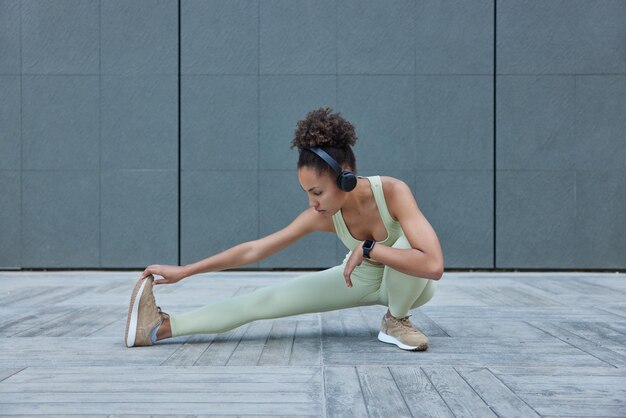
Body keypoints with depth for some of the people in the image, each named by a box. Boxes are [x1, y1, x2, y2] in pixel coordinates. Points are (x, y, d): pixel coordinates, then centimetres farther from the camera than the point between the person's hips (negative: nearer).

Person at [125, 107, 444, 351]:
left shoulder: (393, 192, -37)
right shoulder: (322, 216, -23)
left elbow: (433, 265, -47)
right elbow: (254, 249, -16)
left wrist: (369, 249, -42)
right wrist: (183, 271, -17)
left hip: (404, 283, -3)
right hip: (359, 281, 3)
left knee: (407, 244, -40)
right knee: (264, 301, -9)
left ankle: (396, 321, -13)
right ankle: (161, 327, -7)